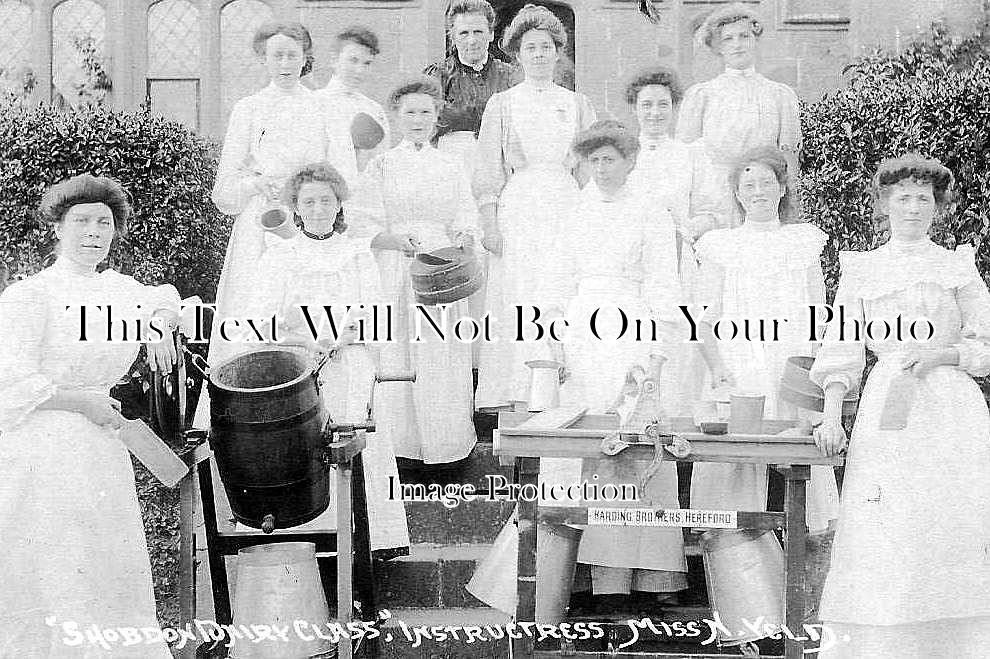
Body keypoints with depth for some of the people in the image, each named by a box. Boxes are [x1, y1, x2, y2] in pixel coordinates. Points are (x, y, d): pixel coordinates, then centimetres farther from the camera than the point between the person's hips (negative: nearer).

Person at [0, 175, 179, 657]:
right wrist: (83, 401, -13)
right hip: (42, 451, -7)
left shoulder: (115, 287, 9)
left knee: (112, 576, 9)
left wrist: (160, 326, 11)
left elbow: (162, 300, 32)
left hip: (101, 453, 7)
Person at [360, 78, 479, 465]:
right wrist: (397, 240, -19)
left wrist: (463, 238, -16)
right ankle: (403, 437, 5)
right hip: (398, 273, -1)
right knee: (400, 354, -5)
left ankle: (448, 440, 8)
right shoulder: (381, 167, 7)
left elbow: (466, 217, 6)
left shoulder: (451, 167, 13)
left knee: (446, 357, -1)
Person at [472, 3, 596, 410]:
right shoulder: (501, 105, 7)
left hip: (567, 210, 1)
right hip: (517, 212, -1)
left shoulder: (576, 105, 12)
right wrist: (489, 223, -5)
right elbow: (489, 171, 4)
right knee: (517, 304, -7)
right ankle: (516, 397, -4)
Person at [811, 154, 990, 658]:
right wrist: (831, 417, -5)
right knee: (884, 539, -7)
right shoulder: (861, 270, 13)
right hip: (887, 409, 0)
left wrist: (936, 355, -8)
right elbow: (842, 350, 7)